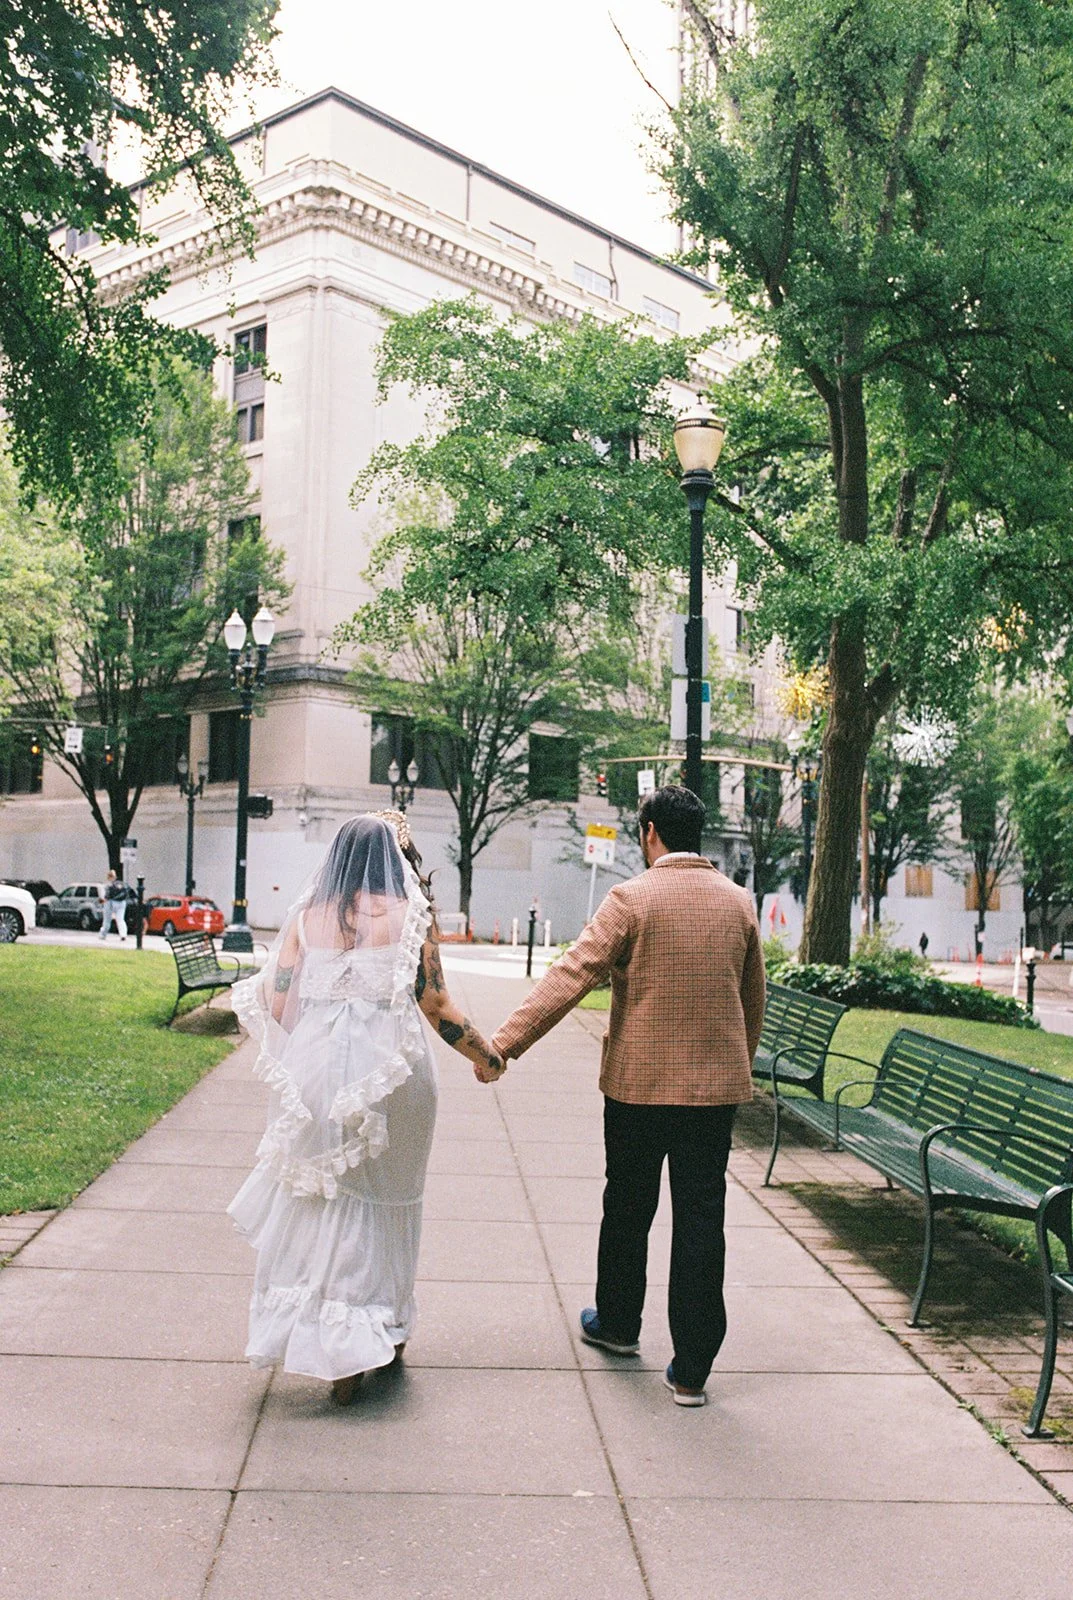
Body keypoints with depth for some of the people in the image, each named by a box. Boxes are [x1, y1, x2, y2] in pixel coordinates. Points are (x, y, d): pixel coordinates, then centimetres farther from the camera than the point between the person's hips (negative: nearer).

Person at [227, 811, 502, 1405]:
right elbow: (435, 1005, -6)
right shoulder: (409, 915, -3)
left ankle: (338, 1360, 16)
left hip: (314, 1073, 2)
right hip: (389, 1072, -2)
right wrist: (486, 1056, 7)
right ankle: (383, 1334, 24)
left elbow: (276, 1003, 1)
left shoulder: (307, 916, 4)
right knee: (383, 1198, 14)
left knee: (317, 1200, 11)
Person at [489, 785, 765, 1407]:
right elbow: (754, 999, 13)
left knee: (628, 1208, 17)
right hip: (716, 1084, 3)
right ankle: (692, 1369, 8)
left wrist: (504, 1042, -16)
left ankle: (618, 1323, 37)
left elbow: (571, 976, -16)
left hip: (639, 1082, -3)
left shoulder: (631, 898, -10)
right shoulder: (740, 901, 4)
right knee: (701, 1219, 5)